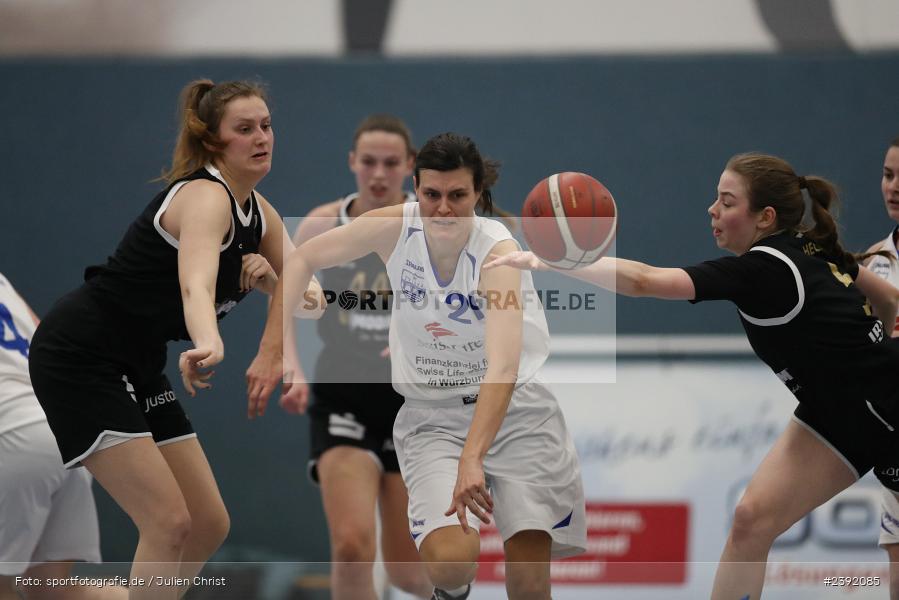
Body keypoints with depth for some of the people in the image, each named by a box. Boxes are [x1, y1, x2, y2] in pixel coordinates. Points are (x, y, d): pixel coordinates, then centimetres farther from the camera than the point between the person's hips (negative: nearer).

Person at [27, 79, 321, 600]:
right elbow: (195, 285, -42)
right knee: (170, 523, -16)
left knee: (210, 525, 9)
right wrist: (210, 345, -63)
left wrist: (267, 277, -9)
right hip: (79, 357, -10)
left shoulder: (259, 213, 7)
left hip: (137, 369, 10)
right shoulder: (205, 196, -21)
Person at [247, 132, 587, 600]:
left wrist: (472, 459, -47)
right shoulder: (394, 228, -13)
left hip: (515, 408, -2)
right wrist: (272, 351, -5)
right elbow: (303, 259, 4)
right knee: (450, 559, -21)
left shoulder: (498, 249, -22)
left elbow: (503, 369, -35)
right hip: (432, 416, 2)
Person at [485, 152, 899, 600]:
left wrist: (547, 262, -42)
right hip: (834, 410, 9)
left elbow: (644, 281, -36)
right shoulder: (811, 249, -1)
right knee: (752, 519, -3)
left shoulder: (761, 269, -27)